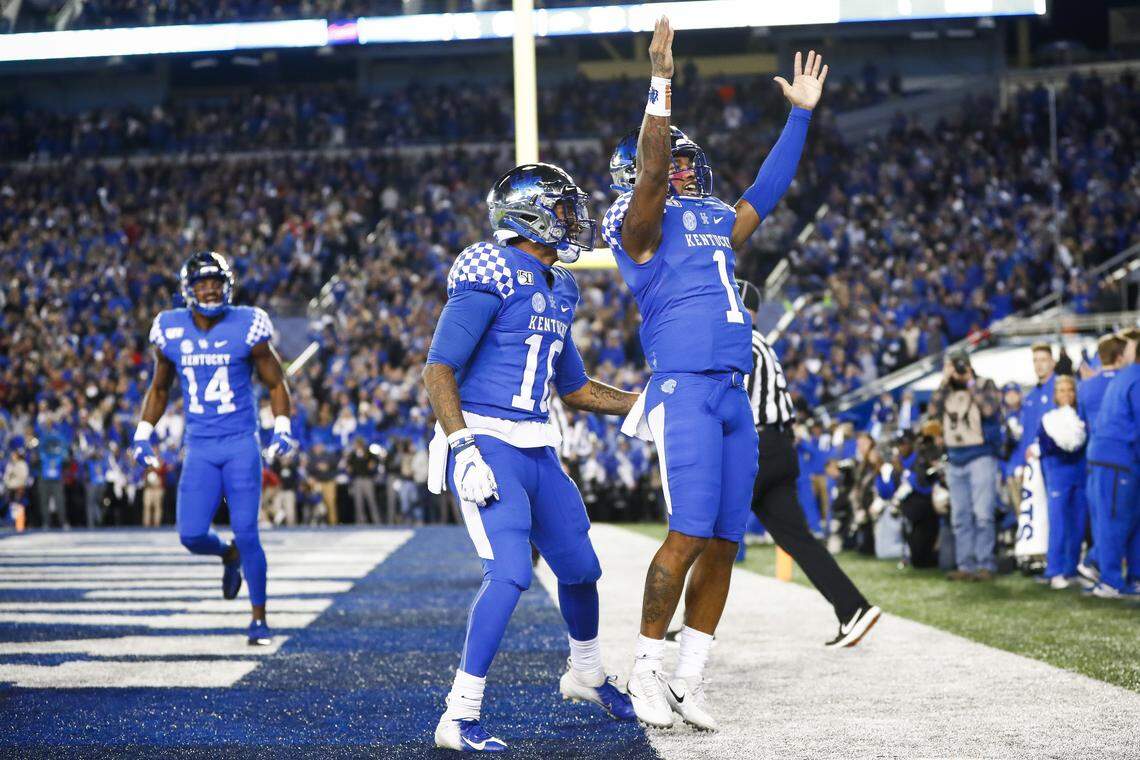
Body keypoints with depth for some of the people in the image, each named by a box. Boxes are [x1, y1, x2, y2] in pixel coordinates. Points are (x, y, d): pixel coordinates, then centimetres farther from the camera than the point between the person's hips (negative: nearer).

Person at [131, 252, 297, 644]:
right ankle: (229, 556, 29)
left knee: (246, 534, -7)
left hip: (242, 444, -3)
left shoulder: (246, 328, -5)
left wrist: (282, 428, -7)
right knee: (192, 534, -7)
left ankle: (259, 619, 8)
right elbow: (159, 389, 19)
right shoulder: (171, 332, 3)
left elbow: (276, 383, 6)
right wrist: (143, 433, 11)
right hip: (199, 448, 3)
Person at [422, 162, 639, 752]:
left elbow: (575, 388, 25)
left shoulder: (556, 290, 15)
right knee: (509, 573, -20)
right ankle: (460, 717, -13)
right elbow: (439, 370, -16)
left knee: (579, 567, 17)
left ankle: (586, 673, 44)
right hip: (486, 443, -8)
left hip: (536, 452, 8)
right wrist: (466, 451, -24)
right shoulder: (492, 276, -12)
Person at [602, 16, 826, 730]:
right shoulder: (643, 223, 0)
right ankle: (648, 668, -1)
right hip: (684, 390, -8)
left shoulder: (718, 225, 22)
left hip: (735, 397, 8)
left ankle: (689, 679, 11)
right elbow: (651, 172, -18)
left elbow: (769, 188, 33)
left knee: (724, 543, 4)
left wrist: (802, 112, 32)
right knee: (691, 534, -14)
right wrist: (661, 83, -25)